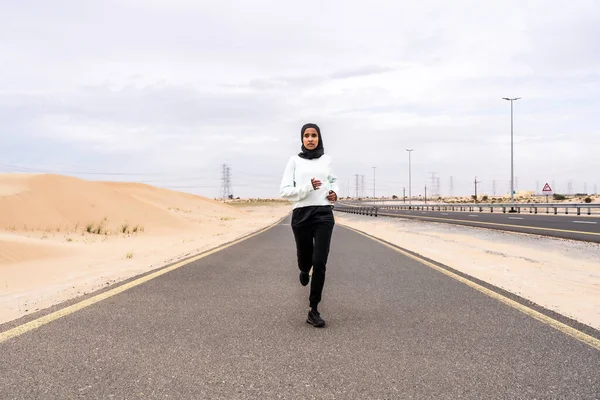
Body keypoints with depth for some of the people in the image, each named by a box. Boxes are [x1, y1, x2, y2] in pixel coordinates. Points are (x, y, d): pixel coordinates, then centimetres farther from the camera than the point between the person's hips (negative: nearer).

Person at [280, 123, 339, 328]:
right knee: (305, 259, 13)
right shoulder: (294, 161, 1)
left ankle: (313, 310, -3)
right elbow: (285, 190, -5)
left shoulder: (326, 160, 8)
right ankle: (305, 270, 54)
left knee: (320, 262, -10)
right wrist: (308, 187, -18)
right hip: (301, 215, 0)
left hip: (324, 215, 0)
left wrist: (334, 192, 8)